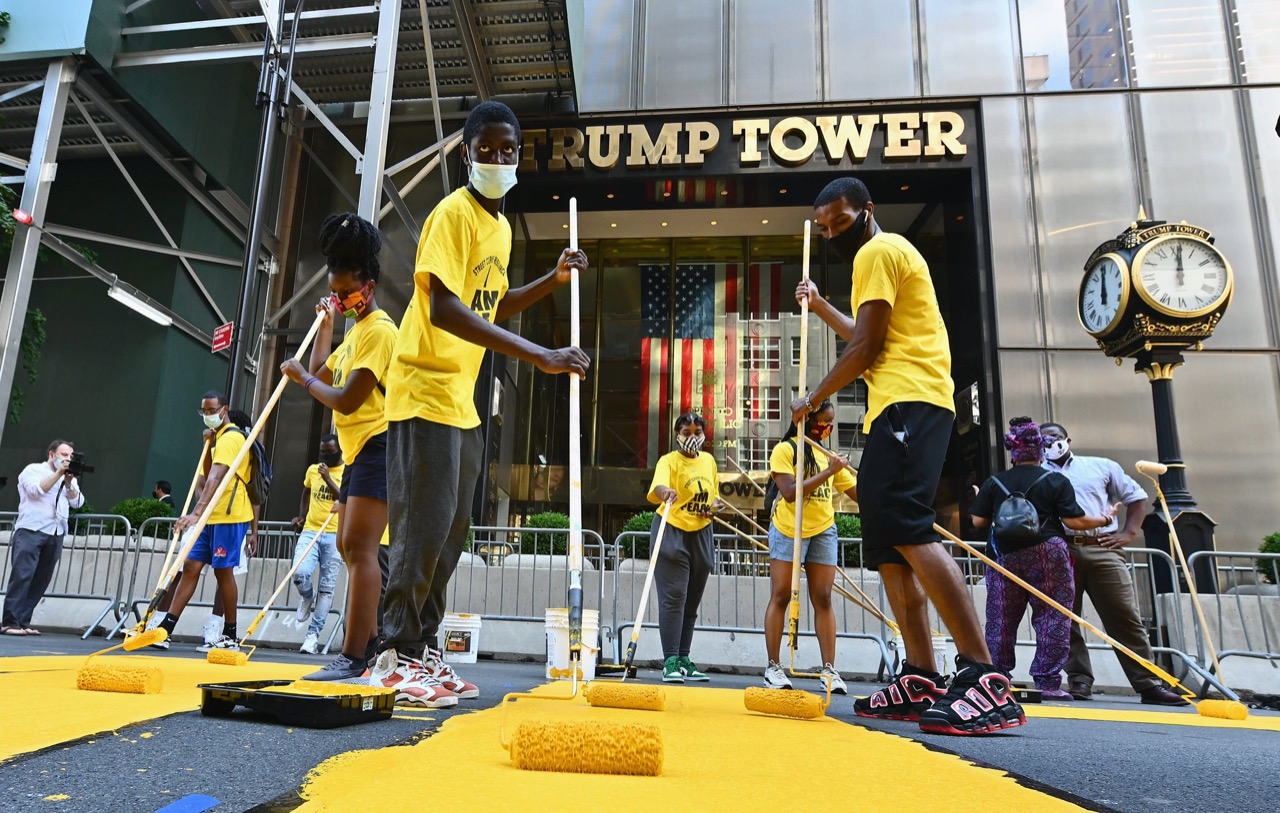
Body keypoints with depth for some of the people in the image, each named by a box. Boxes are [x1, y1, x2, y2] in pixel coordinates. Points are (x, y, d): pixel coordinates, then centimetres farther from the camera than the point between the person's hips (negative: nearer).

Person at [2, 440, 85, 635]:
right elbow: (36, 489, -11)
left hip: (55, 534, 5)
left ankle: (23, 622, 5)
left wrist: (69, 482, -5)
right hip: (31, 530, -5)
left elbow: (77, 502, 7)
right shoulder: (33, 470, 8)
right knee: (21, 575, -10)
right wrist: (58, 473, -11)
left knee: (40, 581, 1)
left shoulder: (69, 477, 21)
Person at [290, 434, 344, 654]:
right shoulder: (312, 470, 13)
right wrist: (301, 516, 19)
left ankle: (313, 634, 7)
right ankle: (307, 596, 16)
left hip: (335, 535, -3)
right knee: (300, 573, -19)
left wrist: (328, 479, -16)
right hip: (310, 532, 3)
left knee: (326, 587, 0)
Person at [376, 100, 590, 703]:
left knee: (452, 528, 10)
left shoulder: (501, 227, 15)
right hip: (424, 389, -9)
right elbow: (444, 309, -27)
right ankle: (398, 653, 4)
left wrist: (554, 280, 12)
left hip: (461, 400, 9)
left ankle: (423, 649, 20)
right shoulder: (453, 214, -13)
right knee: (425, 524, -8)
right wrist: (539, 356, -34)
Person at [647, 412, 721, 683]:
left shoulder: (709, 460, 8)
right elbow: (657, 487, -32)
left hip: (701, 534, 6)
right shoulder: (669, 460, -11)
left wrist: (713, 506, -1)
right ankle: (670, 661, -4)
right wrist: (665, 492, -55)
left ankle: (684, 659, 20)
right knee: (673, 597, -9)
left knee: (692, 601, 11)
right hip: (672, 532, -6)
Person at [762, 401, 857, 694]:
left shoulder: (829, 456, 11)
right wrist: (827, 472, -22)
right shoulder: (784, 449, -6)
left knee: (823, 599, 1)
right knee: (780, 597, -2)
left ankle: (829, 668, 2)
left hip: (823, 531, 5)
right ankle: (773, 667, 4)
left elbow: (858, 492, 9)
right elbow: (789, 492, -19)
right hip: (788, 530, -4)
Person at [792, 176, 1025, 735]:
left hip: (908, 401, -11)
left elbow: (866, 348, -9)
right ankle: (921, 680, 4)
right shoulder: (885, 255, 30)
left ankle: (984, 676, -26)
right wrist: (821, 307, 41)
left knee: (905, 527, -24)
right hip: (899, 406, 11)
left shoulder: (878, 251, -1)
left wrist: (812, 400, 2)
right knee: (886, 546, 6)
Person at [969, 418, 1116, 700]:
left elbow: (978, 521, 3)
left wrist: (987, 505, 24)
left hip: (1005, 556, 3)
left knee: (1001, 619, 8)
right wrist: (1105, 519, 12)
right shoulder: (1057, 481, -2)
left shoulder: (993, 483, 4)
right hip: (1047, 555, -2)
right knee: (1052, 618, 3)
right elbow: (1074, 521, -6)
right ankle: (1048, 682, 2)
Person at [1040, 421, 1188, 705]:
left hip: (1102, 549, 1)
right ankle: (1079, 681, 6)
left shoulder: (1102, 466, 18)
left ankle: (1149, 683, 5)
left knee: (1126, 617, -1)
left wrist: (1128, 533, 9)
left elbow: (1137, 496, 22)